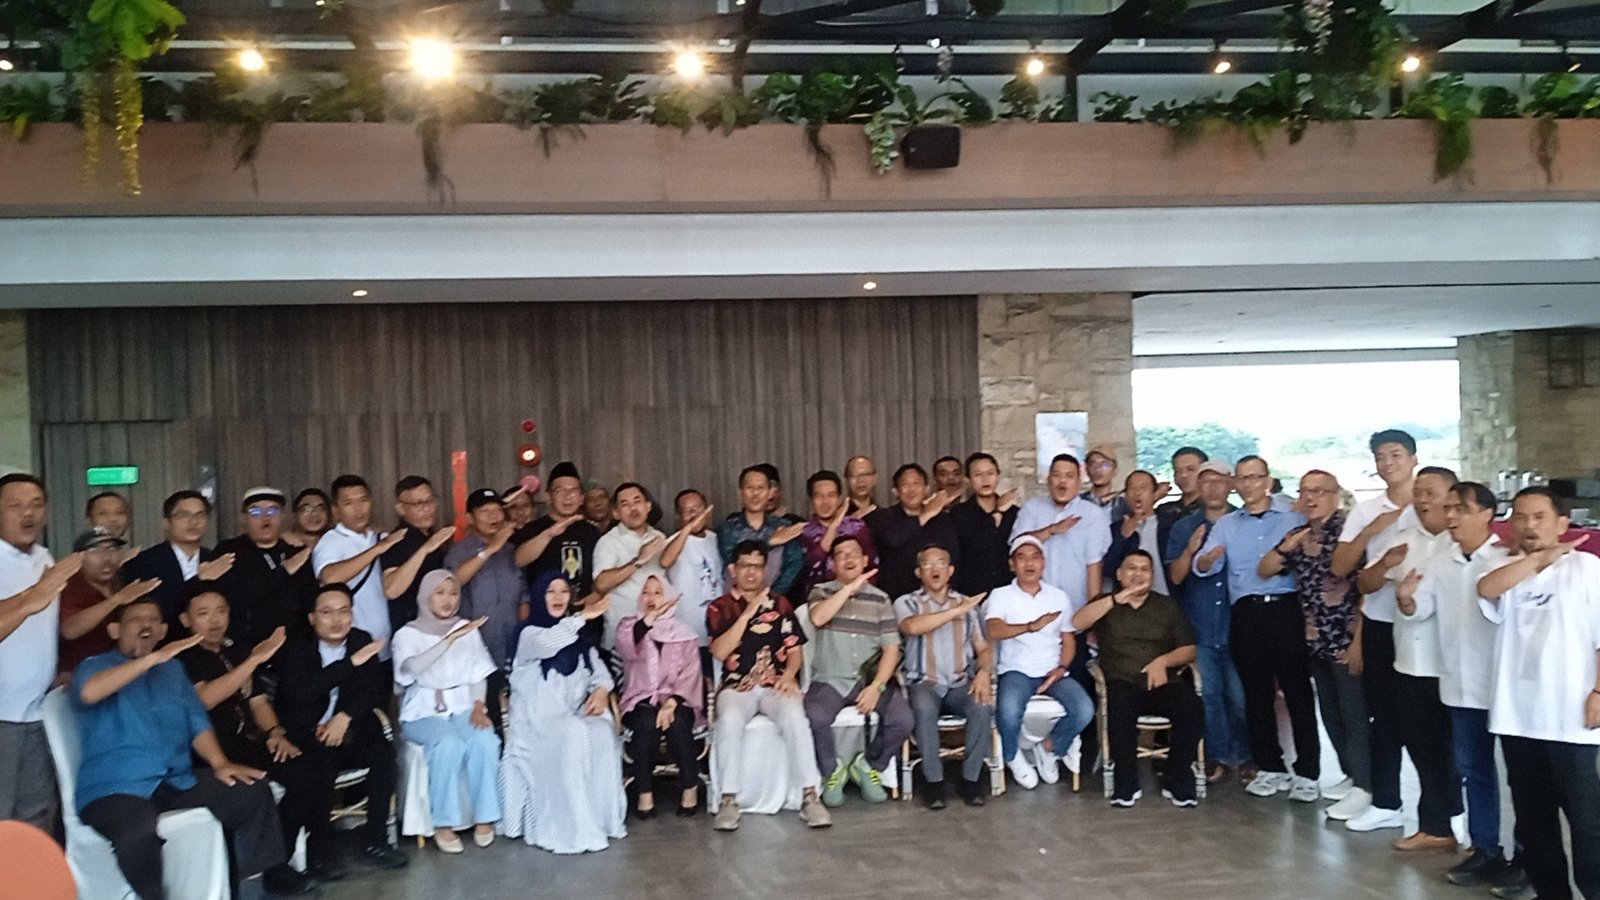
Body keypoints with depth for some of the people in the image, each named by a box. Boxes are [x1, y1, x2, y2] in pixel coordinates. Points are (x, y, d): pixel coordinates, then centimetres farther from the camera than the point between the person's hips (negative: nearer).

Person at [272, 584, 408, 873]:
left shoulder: (363, 641, 5)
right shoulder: (294, 647, -5)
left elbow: (380, 691, 0)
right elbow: (300, 692, -22)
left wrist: (346, 716, -17)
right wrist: (351, 663, -27)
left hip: (349, 731, 3)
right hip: (305, 735, -3)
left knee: (384, 751, -23)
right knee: (323, 761, -32)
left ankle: (374, 841, -13)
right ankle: (319, 850, -19)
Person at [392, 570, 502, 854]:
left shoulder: (469, 630, 13)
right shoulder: (408, 634, 1)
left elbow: (479, 675, 13)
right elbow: (412, 667, -20)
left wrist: (479, 707, -5)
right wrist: (451, 638, -26)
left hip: (463, 707, 3)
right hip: (423, 711, -3)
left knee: (485, 740, -30)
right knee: (449, 743, -35)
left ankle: (484, 817, -17)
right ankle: (443, 823, -22)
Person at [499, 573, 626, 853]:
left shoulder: (579, 638, 17)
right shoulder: (530, 634, 0)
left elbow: (600, 672, 9)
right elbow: (548, 644, -25)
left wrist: (601, 690, -13)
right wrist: (582, 617, -30)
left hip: (575, 718, 5)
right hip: (537, 722, -4)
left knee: (603, 734, -27)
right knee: (573, 736, -34)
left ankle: (603, 820, -19)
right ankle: (574, 829, -31)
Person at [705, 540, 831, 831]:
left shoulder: (780, 604, 14)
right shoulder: (719, 608, 9)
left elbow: (796, 649, 10)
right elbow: (720, 652, -6)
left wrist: (789, 674, -11)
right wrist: (748, 612, -8)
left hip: (776, 684, 1)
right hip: (736, 686, -1)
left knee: (794, 717, -32)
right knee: (729, 720, -34)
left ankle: (810, 796, -25)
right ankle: (728, 800, -23)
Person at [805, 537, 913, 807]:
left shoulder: (880, 599, 8)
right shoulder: (822, 592, 7)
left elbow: (891, 648, 2)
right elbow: (818, 618, -16)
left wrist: (876, 686, -13)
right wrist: (850, 587, -16)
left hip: (871, 678, 1)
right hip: (830, 680, -1)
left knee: (902, 720, -24)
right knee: (815, 717, -32)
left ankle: (869, 766, 7)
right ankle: (832, 770, 1)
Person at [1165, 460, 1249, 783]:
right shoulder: (1183, 527, 8)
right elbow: (1175, 577, 2)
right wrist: (1190, 550, -16)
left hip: (1238, 625, -1)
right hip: (1200, 628, 2)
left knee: (1240, 695, -2)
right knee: (1208, 695, 6)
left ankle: (1245, 756, 10)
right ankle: (1217, 755, 16)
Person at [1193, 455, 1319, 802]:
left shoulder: (1294, 518, 8)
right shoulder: (1225, 524, 14)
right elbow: (1203, 567, -1)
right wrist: (1207, 559, -23)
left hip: (1286, 608, -2)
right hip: (1246, 614, 3)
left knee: (1297, 690, -4)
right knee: (1257, 692, 7)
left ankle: (1306, 772, 0)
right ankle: (1270, 767, 18)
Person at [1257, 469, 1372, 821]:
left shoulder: (1350, 529, -11)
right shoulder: (1298, 535, 11)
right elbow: (1263, 571, 11)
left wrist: (1359, 640, -18)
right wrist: (1284, 547, -8)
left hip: (1347, 639, -7)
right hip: (1316, 640, 8)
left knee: (1354, 711, -4)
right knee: (1329, 712, 14)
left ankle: (1362, 786, 1)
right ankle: (1351, 775, 26)